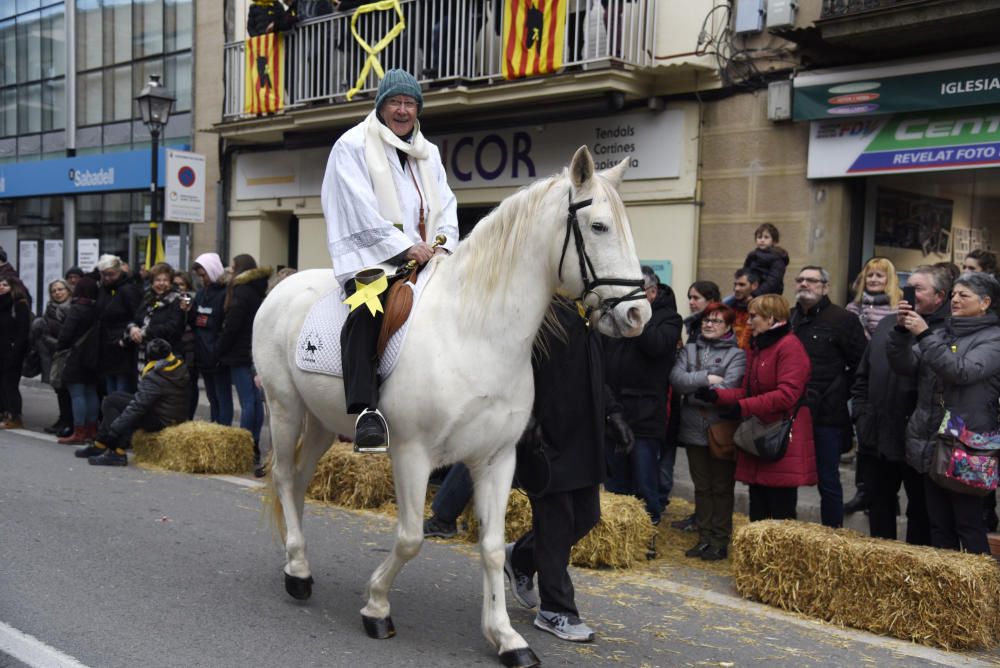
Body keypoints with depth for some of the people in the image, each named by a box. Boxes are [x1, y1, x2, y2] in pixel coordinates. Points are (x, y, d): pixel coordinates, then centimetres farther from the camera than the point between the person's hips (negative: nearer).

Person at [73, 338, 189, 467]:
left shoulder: (154, 378, -24)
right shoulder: (182, 368, -3)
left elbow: (137, 407, -24)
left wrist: (114, 429, -19)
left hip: (160, 420, -9)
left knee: (110, 403, -6)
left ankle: (118, 453, -10)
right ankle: (100, 445, 23)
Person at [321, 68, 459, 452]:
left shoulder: (429, 153, 23)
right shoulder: (353, 146, 3)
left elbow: (445, 205, 17)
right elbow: (362, 210, -9)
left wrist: (443, 244, -4)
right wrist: (404, 247, -17)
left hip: (423, 257, 7)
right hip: (369, 254, -7)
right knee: (367, 308, -33)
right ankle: (366, 410, -41)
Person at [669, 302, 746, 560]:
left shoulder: (737, 354, -5)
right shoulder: (690, 348, 8)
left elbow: (727, 389, -19)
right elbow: (676, 378, -7)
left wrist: (692, 389, -10)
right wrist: (706, 379, -17)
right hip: (694, 430, 4)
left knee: (721, 488, 7)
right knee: (701, 487, 13)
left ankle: (720, 541, 17)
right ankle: (704, 537, 24)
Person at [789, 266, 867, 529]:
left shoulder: (843, 319, -4)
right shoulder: (789, 318, 12)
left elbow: (861, 365, -5)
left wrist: (840, 393, -4)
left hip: (827, 416, -5)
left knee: (828, 480, 4)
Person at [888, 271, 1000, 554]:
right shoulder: (942, 333, 15)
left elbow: (962, 371, -21)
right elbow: (903, 364, 4)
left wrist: (924, 335, -22)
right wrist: (902, 331, -12)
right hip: (930, 445, 6)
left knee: (969, 525, -3)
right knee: (938, 525, 13)